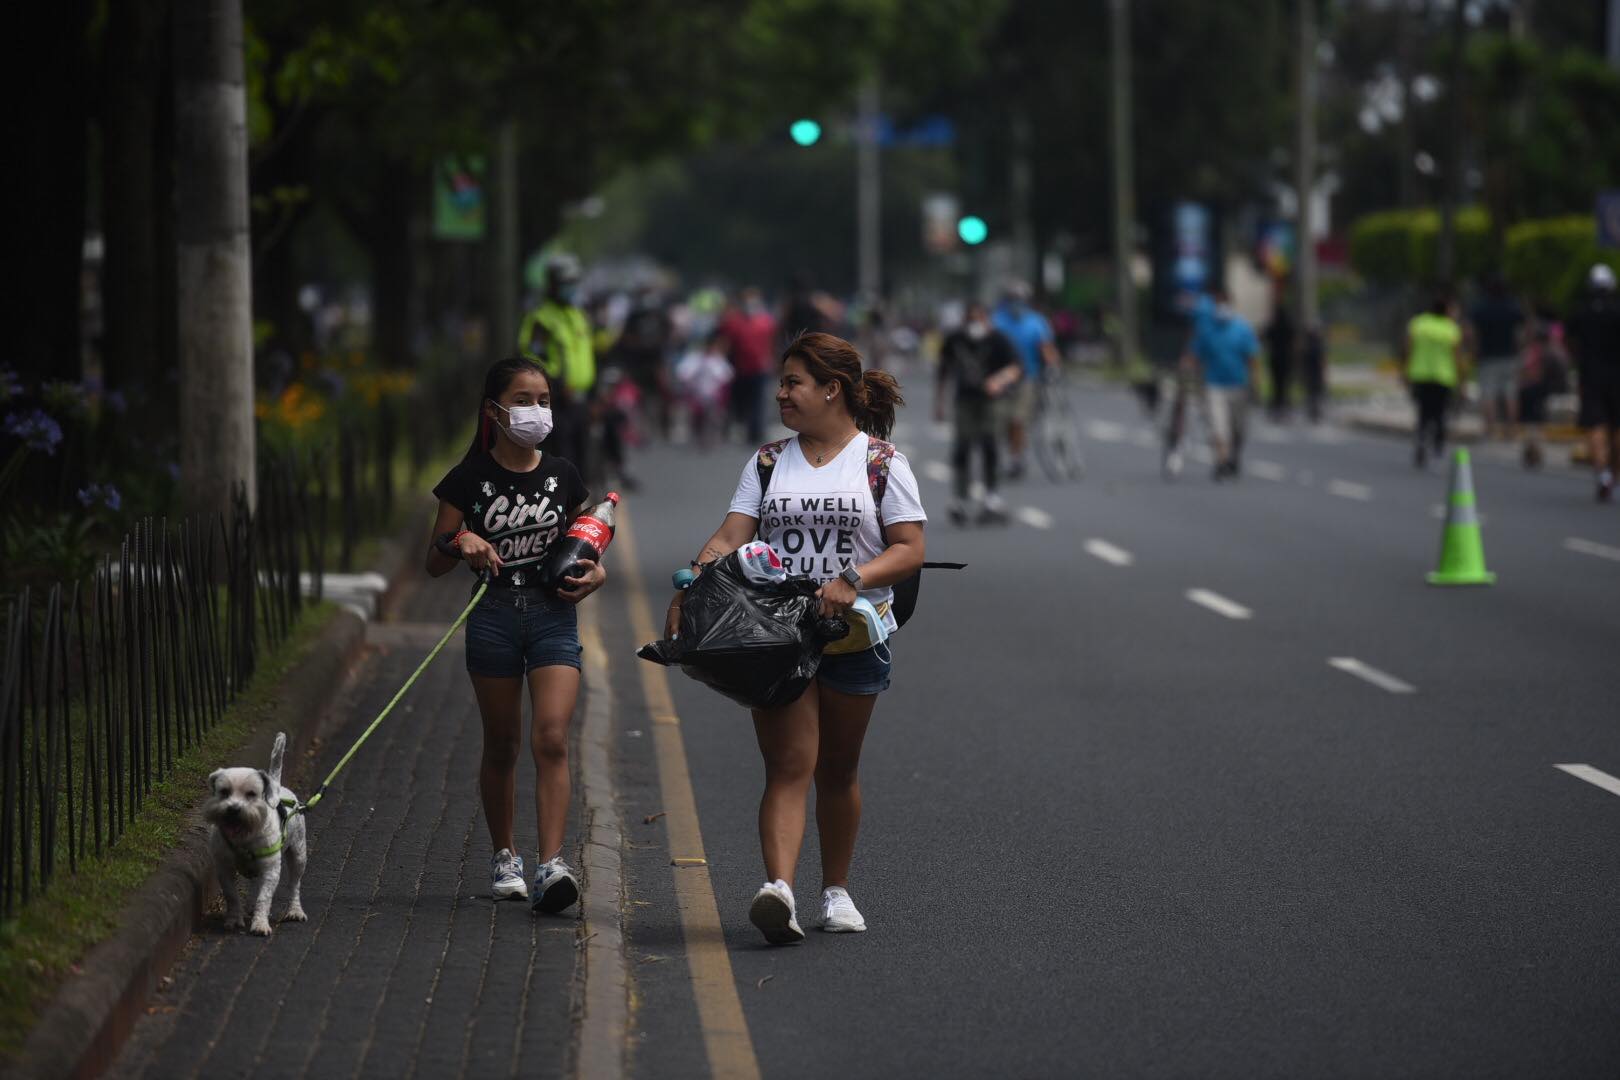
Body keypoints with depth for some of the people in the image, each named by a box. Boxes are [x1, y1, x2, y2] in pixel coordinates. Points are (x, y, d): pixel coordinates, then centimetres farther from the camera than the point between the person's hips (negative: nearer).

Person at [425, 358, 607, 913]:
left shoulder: (562, 476, 5)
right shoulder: (470, 478, -2)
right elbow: (434, 564, 2)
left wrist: (594, 572, -3)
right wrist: (460, 543, -18)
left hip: (554, 615, 1)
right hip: (494, 616, 0)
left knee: (551, 739, -13)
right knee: (501, 744, 9)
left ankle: (551, 865, -18)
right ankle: (504, 856, 25)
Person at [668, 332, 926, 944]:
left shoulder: (881, 462, 2)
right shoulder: (768, 463, 10)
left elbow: (910, 550, -3)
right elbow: (730, 540, 2)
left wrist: (853, 581, -19)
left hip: (853, 637, -1)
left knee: (837, 771, 10)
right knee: (789, 767, -11)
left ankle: (836, 890, 26)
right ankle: (778, 889, -26)